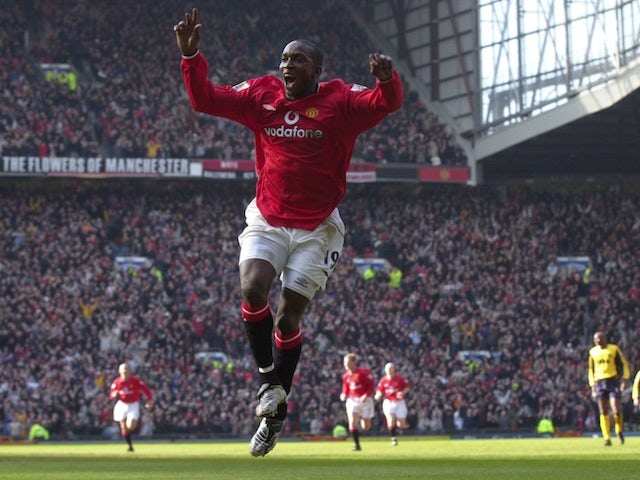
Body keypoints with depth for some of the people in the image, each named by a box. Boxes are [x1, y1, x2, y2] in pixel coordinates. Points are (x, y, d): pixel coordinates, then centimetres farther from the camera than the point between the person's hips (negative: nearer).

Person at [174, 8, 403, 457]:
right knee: (253, 289, -24)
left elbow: (386, 103, -22)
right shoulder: (262, 95, 1)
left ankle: (276, 413, 16)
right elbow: (206, 99, 1)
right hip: (267, 221, 2)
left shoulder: (339, 101, -8)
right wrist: (190, 56, -14)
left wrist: (388, 80, -45)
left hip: (316, 228, -2)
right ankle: (268, 379, -5)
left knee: (288, 316, 1)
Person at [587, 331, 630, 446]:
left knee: (616, 409, -12)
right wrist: (592, 386, 13)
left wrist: (624, 380, -7)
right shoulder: (593, 352, 11)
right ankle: (607, 438, 0)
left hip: (613, 381, -3)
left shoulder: (614, 349, 1)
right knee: (603, 412, -2)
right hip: (599, 383, 3)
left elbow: (624, 364, 4)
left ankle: (619, 431, 13)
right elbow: (591, 370, 19)